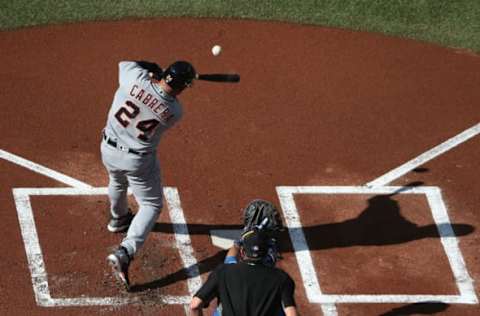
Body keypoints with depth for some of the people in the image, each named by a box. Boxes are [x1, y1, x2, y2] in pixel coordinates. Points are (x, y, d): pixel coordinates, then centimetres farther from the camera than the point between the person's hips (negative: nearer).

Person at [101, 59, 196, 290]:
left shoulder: (136, 78, -24)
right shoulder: (175, 112, -20)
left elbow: (124, 63, -1)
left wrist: (153, 69, 2)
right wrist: (156, 72, 1)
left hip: (108, 150, 4)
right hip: (137, 160, -4)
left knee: (117, 182, 35)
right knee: (151, 205, 14)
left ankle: (118, 219, 64)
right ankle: (125, 252, -6)